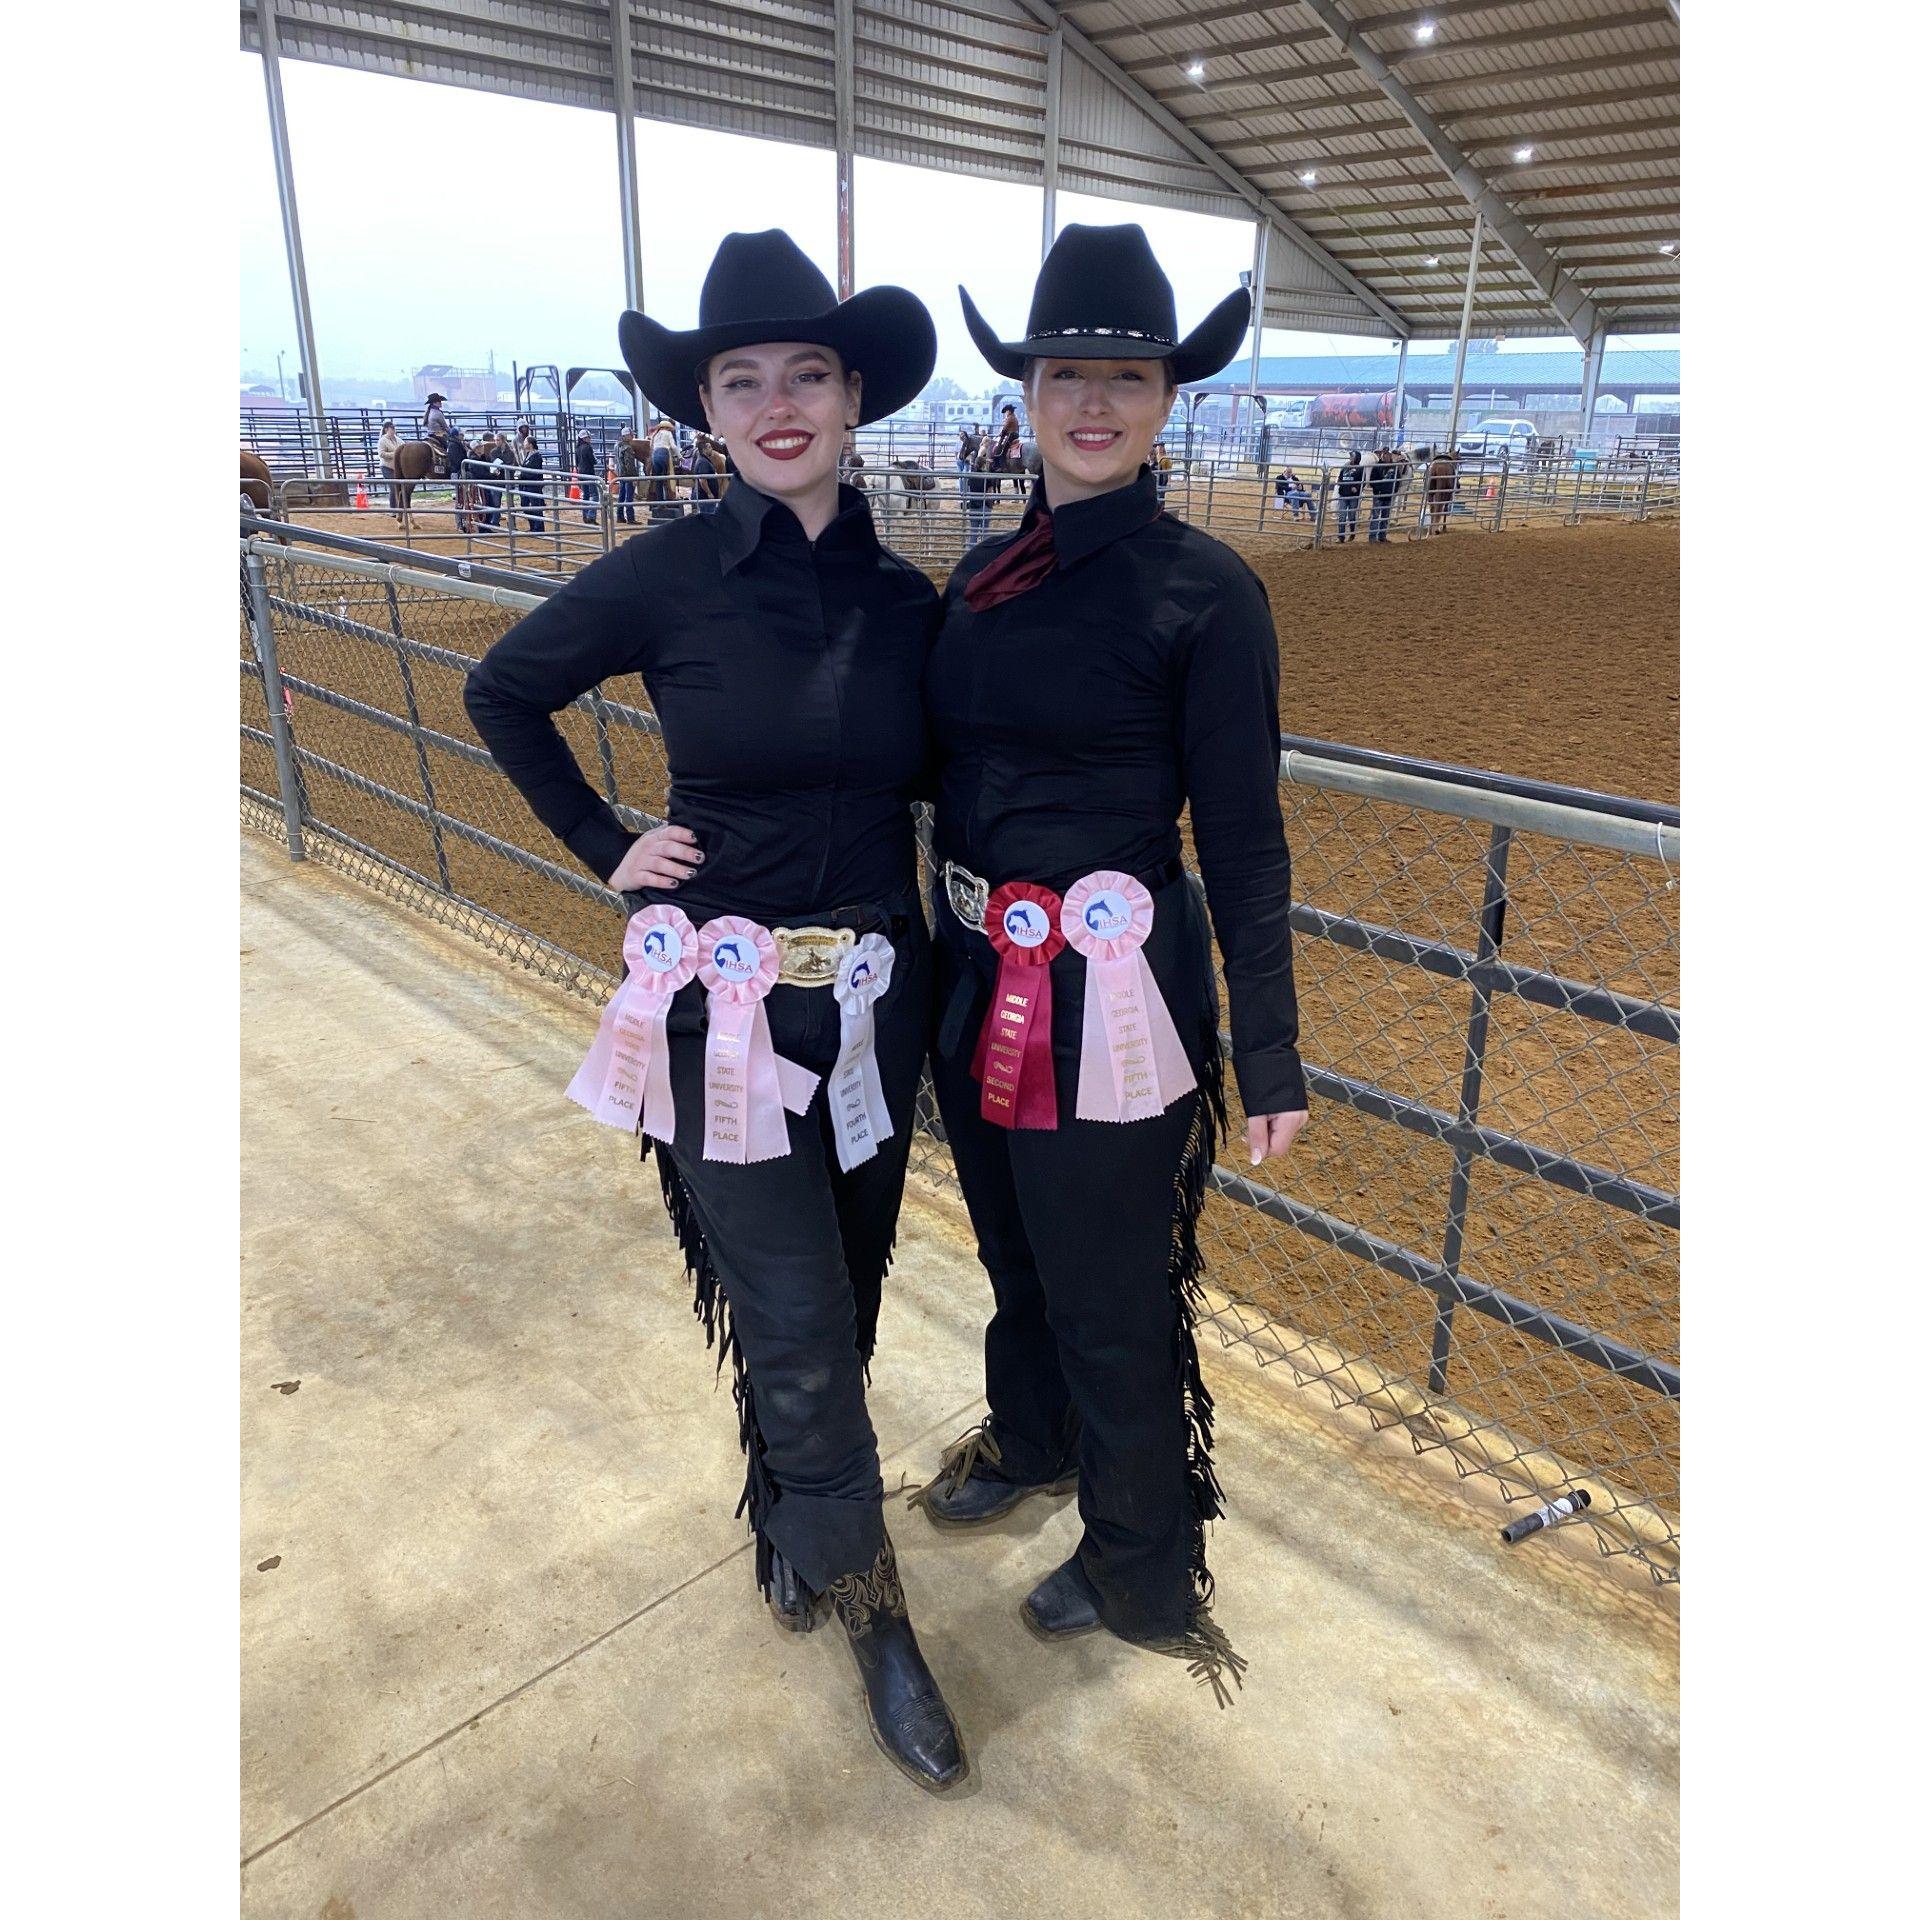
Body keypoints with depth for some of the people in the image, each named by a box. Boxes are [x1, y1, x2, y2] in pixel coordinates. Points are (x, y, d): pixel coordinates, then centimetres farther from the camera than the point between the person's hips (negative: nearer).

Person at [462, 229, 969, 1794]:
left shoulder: (909, 598, -2)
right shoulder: (663, 579, -10)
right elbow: (504, 694, 6)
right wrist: (605, 849, 1)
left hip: (878, 1000, 4)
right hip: (723, 1004, -3)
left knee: (838, 1297, 19)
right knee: (800, 1329, 2)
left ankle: (790, 1514, 48)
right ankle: (876, 1615, 27)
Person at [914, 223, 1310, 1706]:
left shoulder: (1203, 587, -12)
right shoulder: (984, 572, 6)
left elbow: (1245, 840, -11)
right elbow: (953, 772, 11)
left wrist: (1271, 1057, -11)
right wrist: (951, 956, 16)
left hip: (1112, 990, -6)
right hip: (978, 980, 7)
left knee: (1112, 1296, 9)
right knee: (1013, 1249, 26)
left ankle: (1143, 1572, 36)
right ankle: (1029, 1443, 55)